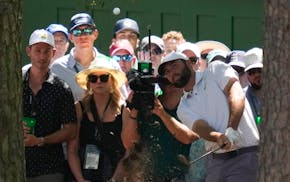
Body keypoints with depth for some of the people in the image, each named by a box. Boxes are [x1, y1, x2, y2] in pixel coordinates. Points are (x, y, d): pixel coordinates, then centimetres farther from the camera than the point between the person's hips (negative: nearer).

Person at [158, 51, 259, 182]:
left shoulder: (215, 70, 5)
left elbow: (237, 94, -11)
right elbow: (199, 127, -5)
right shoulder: (183, 108, 15)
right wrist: (219, 138, -28)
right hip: (215, 160, 6)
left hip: (244, 155, -6)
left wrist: (232, 129, -26)